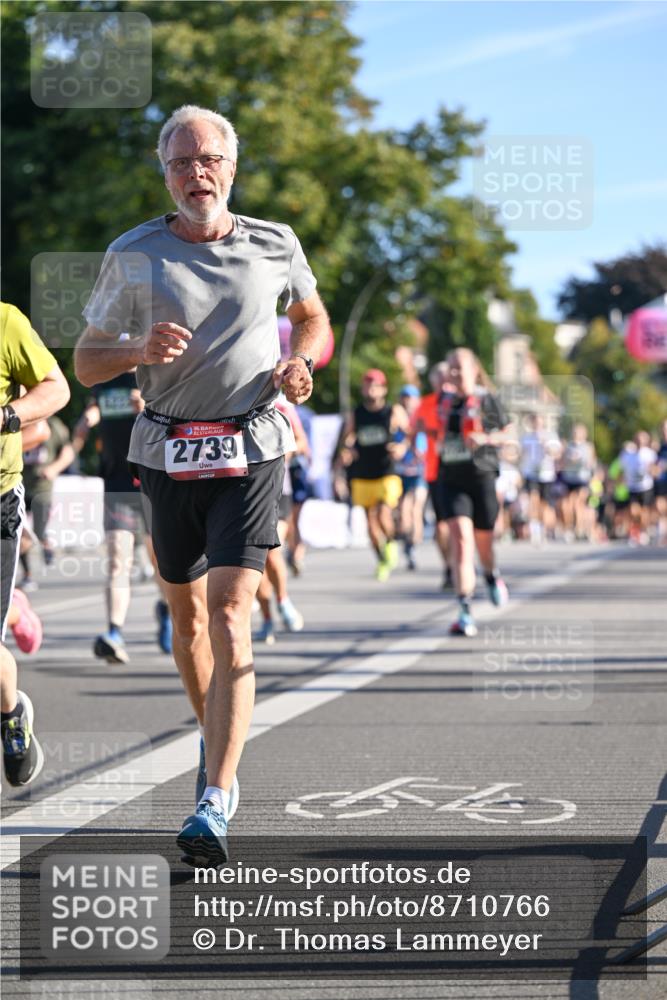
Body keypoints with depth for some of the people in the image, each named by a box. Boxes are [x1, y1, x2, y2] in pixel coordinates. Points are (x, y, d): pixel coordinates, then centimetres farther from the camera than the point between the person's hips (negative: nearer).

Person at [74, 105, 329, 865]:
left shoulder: (275, 245, 3)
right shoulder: (132, 255, 0)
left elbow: (312, 316, 22)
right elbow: (86, 361, 5)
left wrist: (300, 364, 1)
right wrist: (140, 350, -16)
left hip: (251, 450, -2)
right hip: (167, 452, 2)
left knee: (230, 618, -14)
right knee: (185, 614, 14)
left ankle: (215, 803, -19)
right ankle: (216, 745, 41)